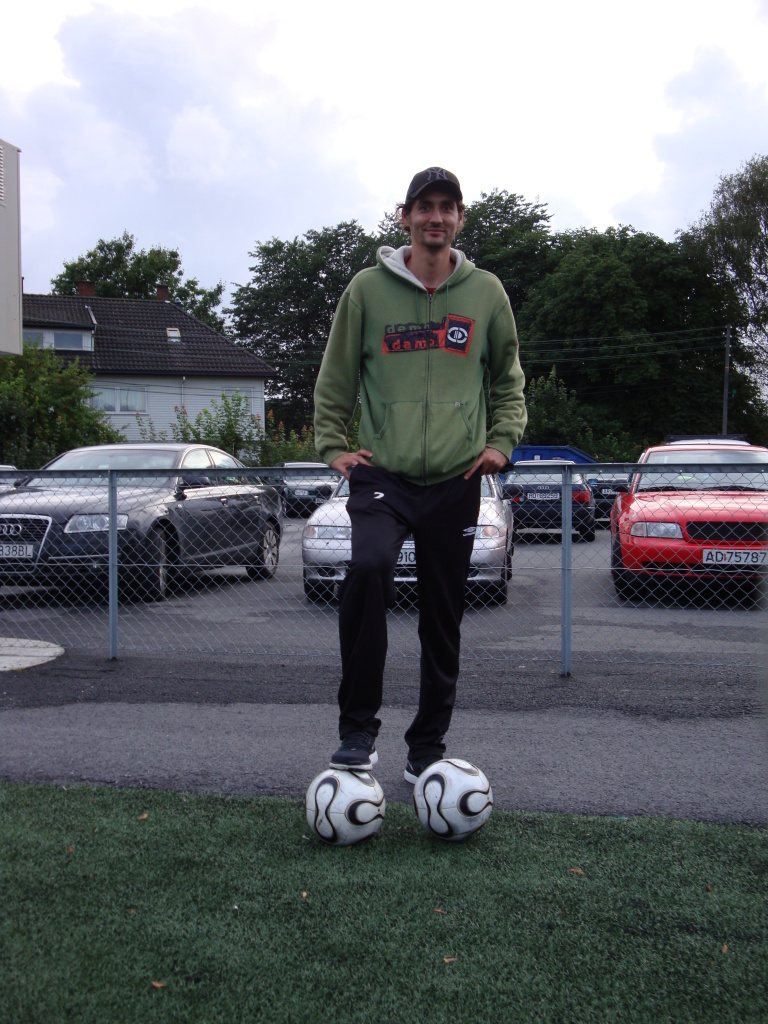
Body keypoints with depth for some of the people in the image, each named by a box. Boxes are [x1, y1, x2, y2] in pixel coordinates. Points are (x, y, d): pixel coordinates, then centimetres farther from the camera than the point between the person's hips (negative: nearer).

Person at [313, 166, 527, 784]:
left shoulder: (486, 291, 8)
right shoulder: (368, 288, 3)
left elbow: (508, 378, 18)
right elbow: (336, 378, 11)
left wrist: (502, 440, 5)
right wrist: (333, 445, 1)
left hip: (456, 479, 2)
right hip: (383, 475, -2)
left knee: (444, 621, 7)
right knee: (369, 568, -29)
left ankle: (428, 749, 23)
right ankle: (358, 729, -15)